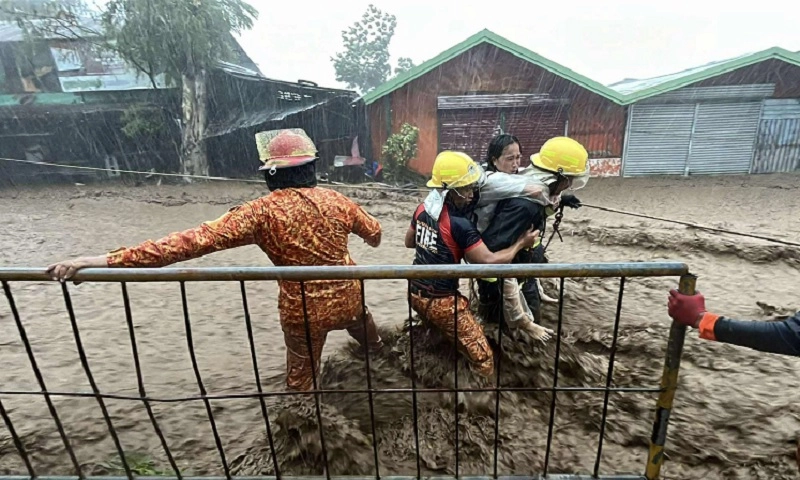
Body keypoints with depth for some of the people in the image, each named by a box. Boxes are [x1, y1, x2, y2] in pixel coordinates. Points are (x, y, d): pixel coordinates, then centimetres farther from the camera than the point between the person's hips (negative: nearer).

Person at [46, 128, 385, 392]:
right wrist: (371, 239, 36)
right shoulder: (335, 200, -8)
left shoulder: (264, 211, -20)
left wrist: (108, 260, -28)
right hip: (348, 298, 5)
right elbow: (374, 232, 9)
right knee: (363, 330, 38)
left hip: (303, 311, -4)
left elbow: (196, 240, -29)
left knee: (300, 380, 20)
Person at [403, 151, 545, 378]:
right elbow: (489, 261, -21)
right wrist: (520, 243, -8)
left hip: (416, 293, 9)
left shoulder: (422, 208, -1)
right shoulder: (459, 224, -25)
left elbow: (409, 241, 15)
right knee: (483, 360, 2)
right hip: (441, 302, -8)